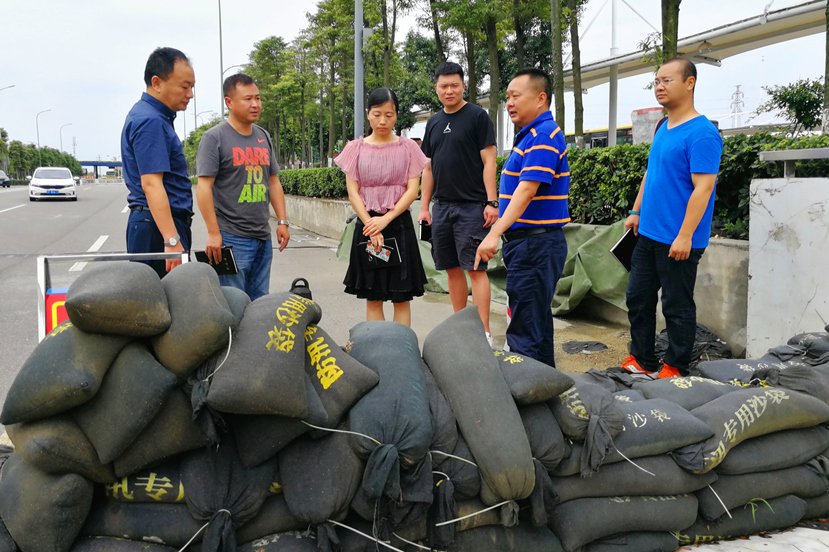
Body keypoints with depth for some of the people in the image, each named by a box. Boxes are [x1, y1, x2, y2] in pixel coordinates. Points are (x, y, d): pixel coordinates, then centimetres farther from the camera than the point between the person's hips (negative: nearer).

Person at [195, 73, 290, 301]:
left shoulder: (263, 137, 15)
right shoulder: (215, 137, -6)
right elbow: (204, 187, -11)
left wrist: (282, 221, 11)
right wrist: (213, 233, -16)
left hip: (263, 238, 7)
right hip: (231, 239, -6)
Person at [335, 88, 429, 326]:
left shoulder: (407, 148, 3)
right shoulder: (356, 148, 4)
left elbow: (412, 190, -3)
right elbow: (353, 192, 0)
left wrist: (385, 220, -15)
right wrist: (372, 228, -12)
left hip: (399, 224, -1)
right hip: (366, 224, 1)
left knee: (401, 297, 1)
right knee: (372, 297, 5)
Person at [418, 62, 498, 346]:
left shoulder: (477, 116, -2)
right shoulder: (434, 122, 15)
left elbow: (488, 160, -7)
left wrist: (491, 201, -15)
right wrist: (424, 206, 12)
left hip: (471, 205, -6)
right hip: (442, 206, 6)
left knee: (475, 268, -8)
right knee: (452, 269, 10)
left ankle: (483, 333, -5)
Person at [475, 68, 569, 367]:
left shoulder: (544, 135, -15)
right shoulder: (530, 135, 18)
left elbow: (527, 190, -25)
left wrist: (495, 234, -30)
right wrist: (502, 233, 21)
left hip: (535, 243, -11)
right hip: (526, 241, 11)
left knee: (528, 332, -6)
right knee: (534, 324, 17)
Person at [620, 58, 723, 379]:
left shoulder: (702, 133, -16)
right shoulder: (663, 129, 12)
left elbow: (703, 187, -21)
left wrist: (685, 235, -24)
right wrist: (636, 212, 20)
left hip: (678, 241, -9)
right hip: (648, 233, 9)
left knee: (677, 307, 3)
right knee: (637, 298, 13)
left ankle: (676, 370, 18)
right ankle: (642, 360, 27)